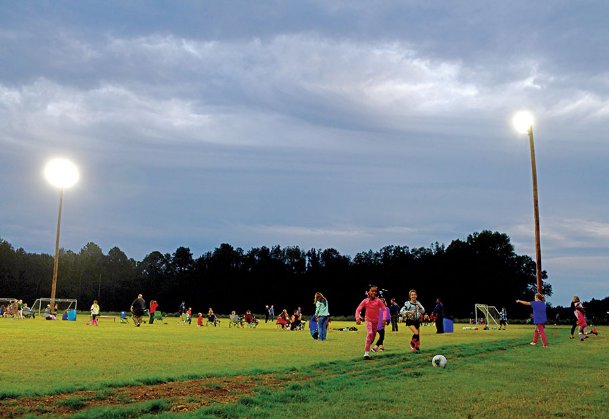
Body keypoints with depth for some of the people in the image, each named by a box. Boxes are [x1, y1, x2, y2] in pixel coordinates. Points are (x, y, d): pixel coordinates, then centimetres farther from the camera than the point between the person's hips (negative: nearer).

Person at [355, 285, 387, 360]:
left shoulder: (378, 301, -11)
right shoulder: (365, 301, -11)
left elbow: (384, 309, -11)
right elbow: (358, 310, -9)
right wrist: (357, 318, -23)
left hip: (376, 321, 3)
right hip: (368, 320, -3)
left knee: (373, 336, 12)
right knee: (370, 333, -24)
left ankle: (366, 348, 41)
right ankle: (366, 353, -23)